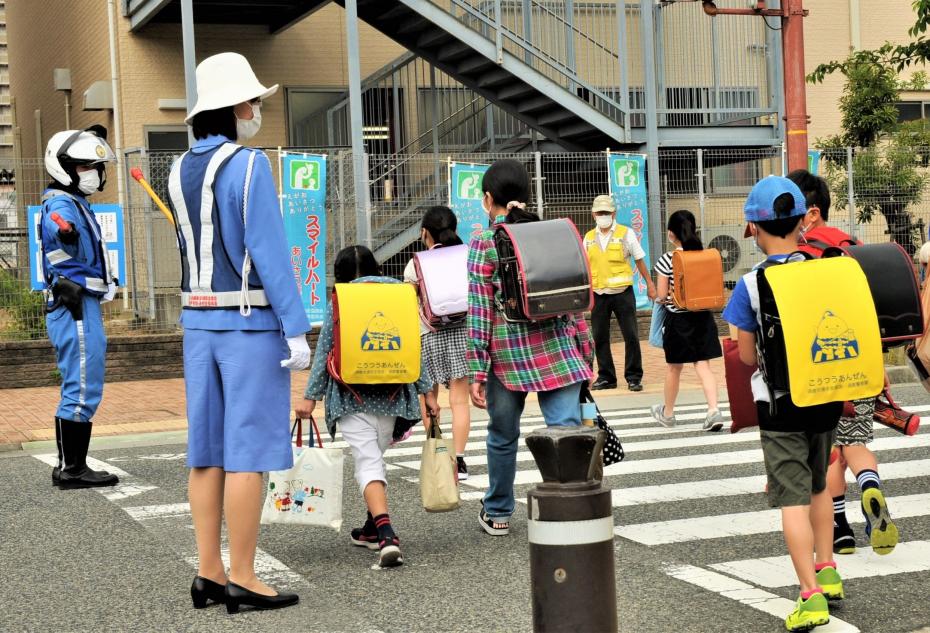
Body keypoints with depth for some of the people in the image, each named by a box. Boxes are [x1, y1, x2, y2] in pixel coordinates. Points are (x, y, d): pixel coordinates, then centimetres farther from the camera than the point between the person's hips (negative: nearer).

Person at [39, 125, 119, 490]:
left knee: (81, 391, 15)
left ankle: (73, 467, 21)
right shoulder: (61, 205, -15)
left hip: (84, 307, 11)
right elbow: (56, 226, -40)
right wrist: (63, 230, -60)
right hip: (75, 309, -11)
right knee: (82, 391, -8)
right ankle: (70, 470, -3)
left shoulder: (77, 203, 16)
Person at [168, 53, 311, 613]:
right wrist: (297, 331, -17)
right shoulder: (250, 166, -13)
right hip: (252, 323, -7)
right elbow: (270, 252, -18)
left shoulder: (180, 171, 10)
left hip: (200, 321, 8)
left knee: (209, 449, 9)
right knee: (248, 451, -4)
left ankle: (209, 573, 13)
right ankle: (242, 579, 0)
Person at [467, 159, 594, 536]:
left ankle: (497, 513, 31)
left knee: (503, 436, 15)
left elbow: (480, 311, -6)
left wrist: (477, 372, -4)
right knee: (567, 433, -3)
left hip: (507, 351, -2)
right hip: (557, 349, 2)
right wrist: (585, 355, 16)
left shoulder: (484, 243, -3)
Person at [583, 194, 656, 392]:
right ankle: (606, 377, 15)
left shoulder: (626, 233, 1)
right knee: (599, 337, 5)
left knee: (631, 336, -2)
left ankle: (634, 377, 7)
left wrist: (650, 284, 6)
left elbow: (639, 260, 6)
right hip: (598, 294, 3)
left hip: (622, 292, -3)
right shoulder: (589, 237, 9)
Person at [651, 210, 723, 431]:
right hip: (703, 316, 3)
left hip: (677, 319, -3)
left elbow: (662, 295, -12)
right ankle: (713, 410, -12)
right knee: (703, 365, 4)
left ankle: (667, 413, 28)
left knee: (674, 368, 12)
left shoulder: (667, 260, -13)